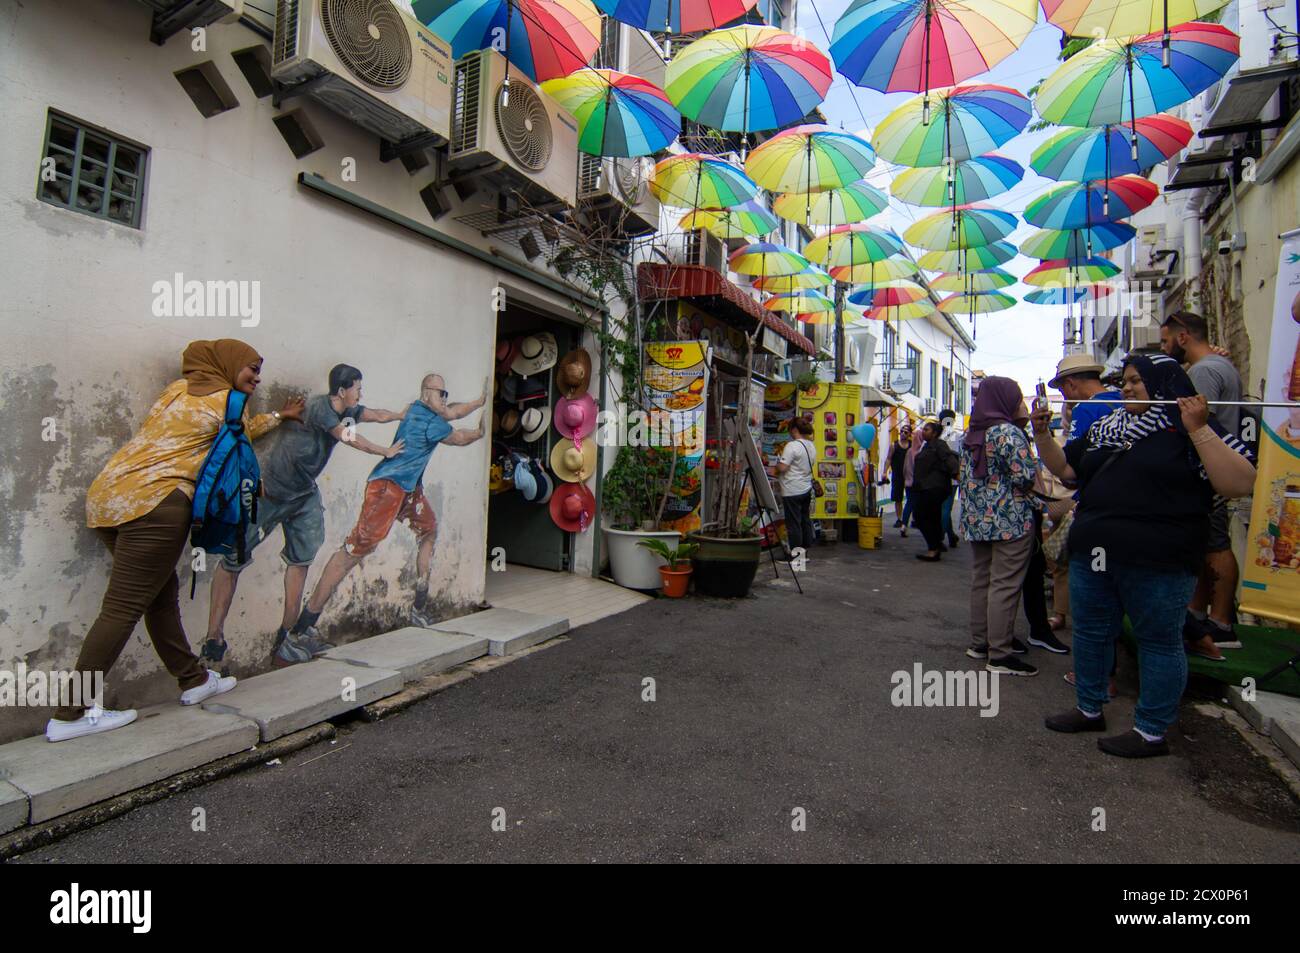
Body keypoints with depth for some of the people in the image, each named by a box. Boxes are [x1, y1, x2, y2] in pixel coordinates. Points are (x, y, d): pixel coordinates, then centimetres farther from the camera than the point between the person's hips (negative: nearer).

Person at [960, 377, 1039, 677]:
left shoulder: (970, 435, 11)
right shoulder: (1009, 432, -13)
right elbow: (1025, 478, -15)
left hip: (977, 519, 8)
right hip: (1010, 520, -8)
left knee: (981, 580, 15)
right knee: (1005, 585, -4)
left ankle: (980, 642, 24)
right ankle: (1000, 655, 1)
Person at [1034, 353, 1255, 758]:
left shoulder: (1192, 430, -4)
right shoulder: (1104, 428, 14)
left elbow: (1240, 484, -15)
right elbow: (1064, 468, 19)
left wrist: (1199, 429, -20)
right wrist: (1042, 433, 4)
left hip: (1158, 561, -6)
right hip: (1093, 554, 7)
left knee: (1159, 641, 6)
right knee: (1090, 632, 15)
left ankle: (1152, 732, 19)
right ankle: (1089, 709, 31)